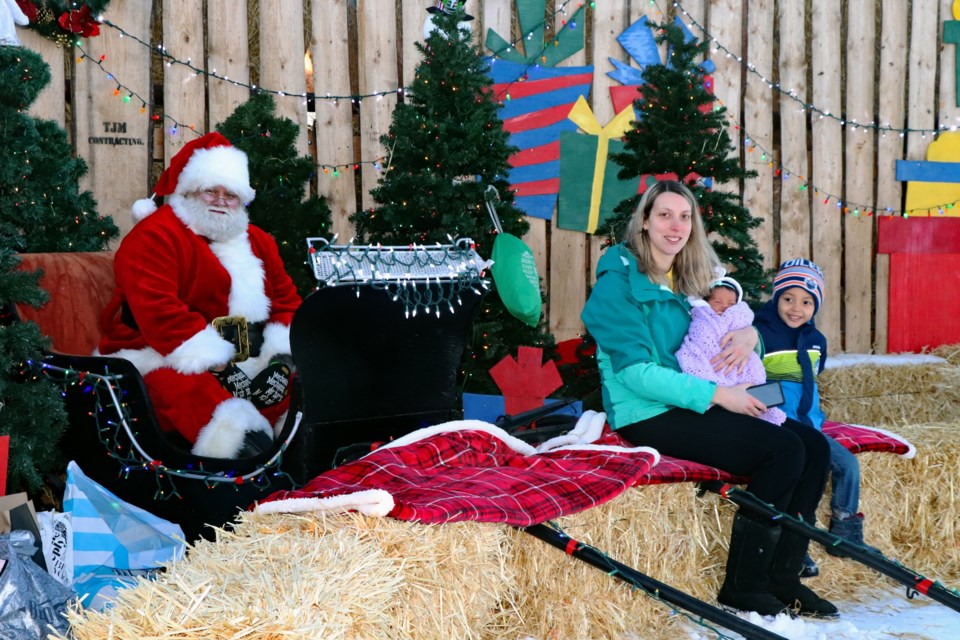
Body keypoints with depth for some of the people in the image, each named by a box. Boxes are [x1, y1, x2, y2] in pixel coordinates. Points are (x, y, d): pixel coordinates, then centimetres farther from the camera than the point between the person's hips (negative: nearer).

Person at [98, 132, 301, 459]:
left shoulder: (257, 241, 20)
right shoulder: (154, 236, -4)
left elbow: (287, 298, 15)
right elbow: (158, 313, -15)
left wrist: (281, 358, -5)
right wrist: (217, 366, -20)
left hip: (247, 360, 7)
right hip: (165, 360, -7)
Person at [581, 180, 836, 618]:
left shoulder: (686, 282, 15)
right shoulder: (619, 281, -9)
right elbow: (635, 372, -17)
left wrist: (749, 335, -2)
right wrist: (716, 395, -20)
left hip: (687, 407, 8)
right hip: (647, 417, -8)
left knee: (813, 445, -7)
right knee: (783, 449, -22)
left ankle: (782, 577, -5)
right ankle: (742, 585, -15)